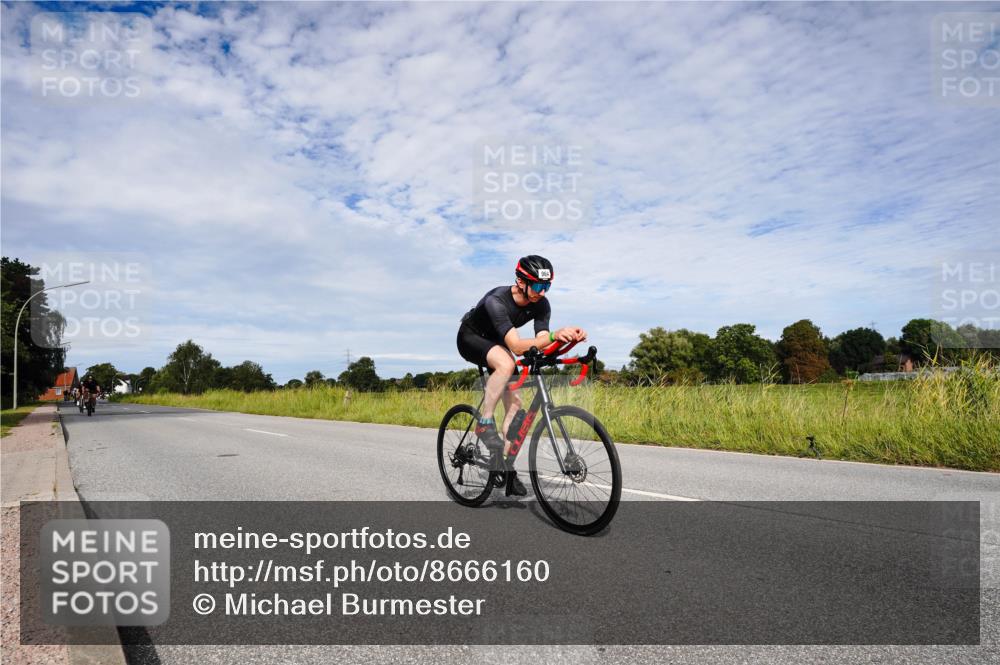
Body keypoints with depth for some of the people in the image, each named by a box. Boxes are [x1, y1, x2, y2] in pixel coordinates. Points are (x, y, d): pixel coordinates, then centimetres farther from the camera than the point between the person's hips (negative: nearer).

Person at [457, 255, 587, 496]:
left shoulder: (541, 304, -19)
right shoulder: (496, 300, -37)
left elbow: (541, 344, -26)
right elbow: (516, 346, -46)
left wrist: (568, 338, -45)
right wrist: (554, 335, -58)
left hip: (497, 343, 6)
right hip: (470, 338, -6)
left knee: (514, 402, -5)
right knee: (506, 364, -38)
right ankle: (484, 422, -23)